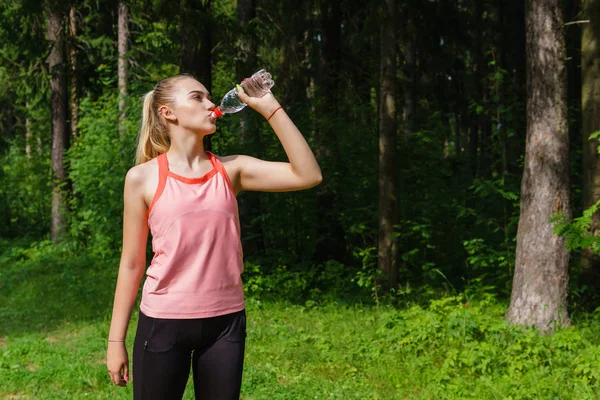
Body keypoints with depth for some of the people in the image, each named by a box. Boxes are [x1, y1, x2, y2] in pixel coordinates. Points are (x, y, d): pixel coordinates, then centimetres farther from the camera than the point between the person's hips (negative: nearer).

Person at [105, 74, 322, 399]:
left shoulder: (230, 170, 3)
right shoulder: (143, 178, -3)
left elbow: (308, 175, -6)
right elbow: (131, 264, 1)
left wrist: (270, 108, -8)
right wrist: (116, 340, 1)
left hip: (226, 322, 3)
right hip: (164, 323, -2)